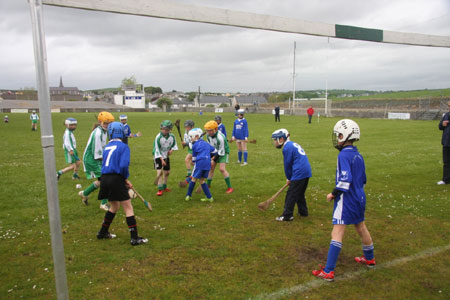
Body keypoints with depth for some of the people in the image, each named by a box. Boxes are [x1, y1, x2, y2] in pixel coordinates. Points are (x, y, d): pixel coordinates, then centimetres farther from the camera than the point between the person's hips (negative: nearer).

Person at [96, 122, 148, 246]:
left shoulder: (107, 147, 15)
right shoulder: (123, 146, -5)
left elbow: (104, 165, 13)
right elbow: (124, 165, -17)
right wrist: (126, 178, 2)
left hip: (105, 179, 7)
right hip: (116, 180, -7)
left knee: (114, 206, 25)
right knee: (128, 208, 1)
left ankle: (103, 232, 36)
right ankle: (134, 238, 1)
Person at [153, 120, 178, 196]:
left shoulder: (172, 136, -8)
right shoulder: (158, 137, -21)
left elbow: (174, 144, 10)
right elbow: (157, 150, -20)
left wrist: (171, 150, -11)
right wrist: (162, 160, -24)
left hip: (166, 156, 5)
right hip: (158, 156, -5)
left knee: (167, 172, 11)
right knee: (159, 172, -16)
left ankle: (164, 187, 31)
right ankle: (160, 189, -10)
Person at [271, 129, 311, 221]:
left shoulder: (287, 148, -10)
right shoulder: (294, 144, 19)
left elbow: (287, 165, -7)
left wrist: (288, 178, 7)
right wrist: (290, 178, 20)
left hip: (299, 174, -9)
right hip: (307, 172, 9)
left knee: (291, 195, -2)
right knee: (300, 194, 22)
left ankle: (287, 216, 3)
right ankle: (303, 212, 30)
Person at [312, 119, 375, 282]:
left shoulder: (344, 155, -18)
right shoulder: (358, 155, 8)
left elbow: (345, 179, -25)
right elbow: (363, 179, 15)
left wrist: (334, 194, -14)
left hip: (346, 200, -9)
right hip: (359, 198, 9)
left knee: (337, 233, -8)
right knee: (361, 228, 25)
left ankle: (328, 271, -7)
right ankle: (369, 259, 45)